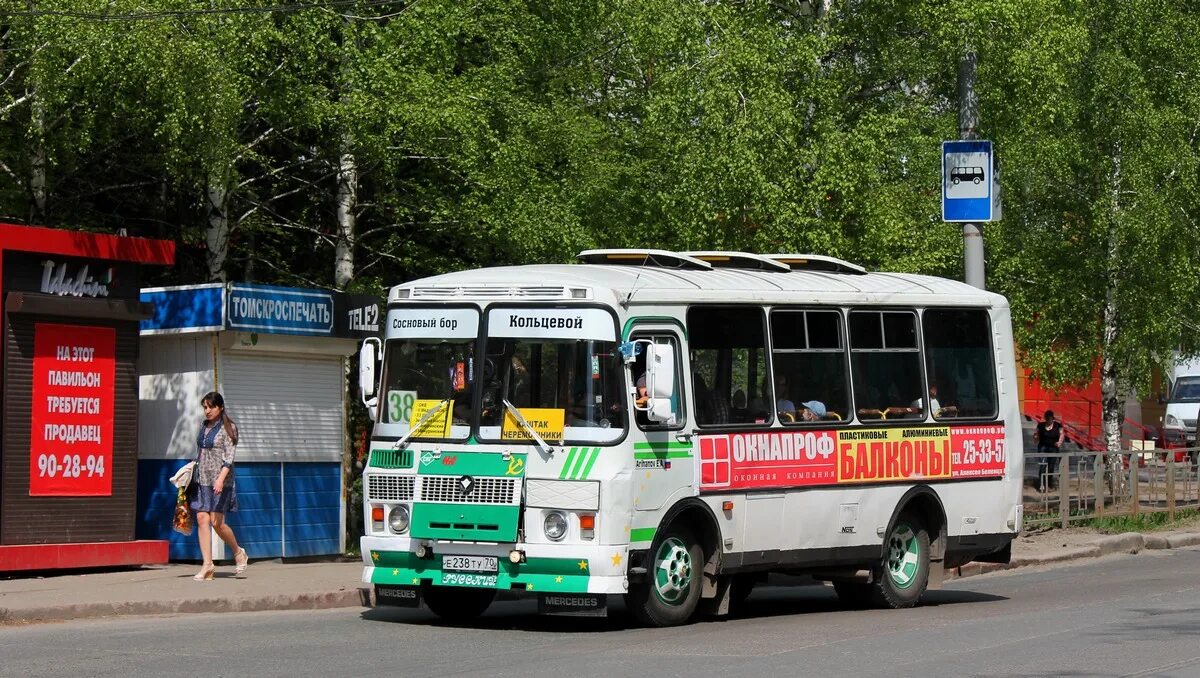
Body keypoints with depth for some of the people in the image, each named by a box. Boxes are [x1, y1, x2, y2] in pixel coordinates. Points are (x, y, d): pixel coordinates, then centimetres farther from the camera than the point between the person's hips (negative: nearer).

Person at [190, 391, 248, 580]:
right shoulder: (204, 426, 14)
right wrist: (194, 469, 21)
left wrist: (221, 478, -25)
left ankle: (238, 553, 17)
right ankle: (207, 565, -2)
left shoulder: (228, 428, -6)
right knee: (202, 519, -3)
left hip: (220, 481, -6)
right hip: (202, 480, 6)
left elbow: (229, 457, -14)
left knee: (216, 522, -7)